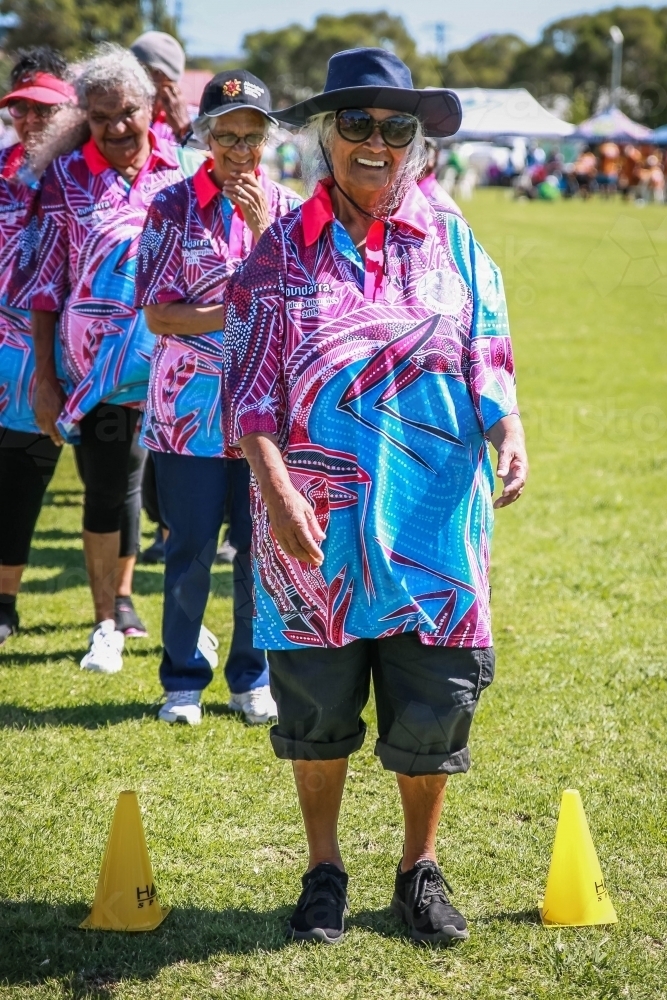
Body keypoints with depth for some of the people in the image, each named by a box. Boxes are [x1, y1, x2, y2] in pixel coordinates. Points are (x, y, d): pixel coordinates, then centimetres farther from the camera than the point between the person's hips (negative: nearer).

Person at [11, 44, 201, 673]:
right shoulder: (66, 179, -2)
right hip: (93, 362, 0)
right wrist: (43, 379, -3)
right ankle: (107, 623, 18)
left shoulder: (183, 168, -1)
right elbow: (44, 288, 0)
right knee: (105, 489, 5)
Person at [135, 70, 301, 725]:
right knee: (191, 548, 4)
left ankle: (253, 677, 21)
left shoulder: (285, 207, 4)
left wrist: (262, 226, -15)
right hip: (189, 405, -2)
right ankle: (183, 679, 18)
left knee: (260, 546, 6)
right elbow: (159, 316, -8)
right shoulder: (172, 208, -2)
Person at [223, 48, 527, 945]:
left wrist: (509, 431, -15)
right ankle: (324, 871, 26)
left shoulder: (453, 244, 5)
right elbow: (250, 386, -2)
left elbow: (488, 360, 5)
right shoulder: (284, 249, 1)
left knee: (432, 702, 5)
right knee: (316, 700, 8)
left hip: (434, 516, 1)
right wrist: (276, 488, -15)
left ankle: (421, 871, 25)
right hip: (317, 519, -1)